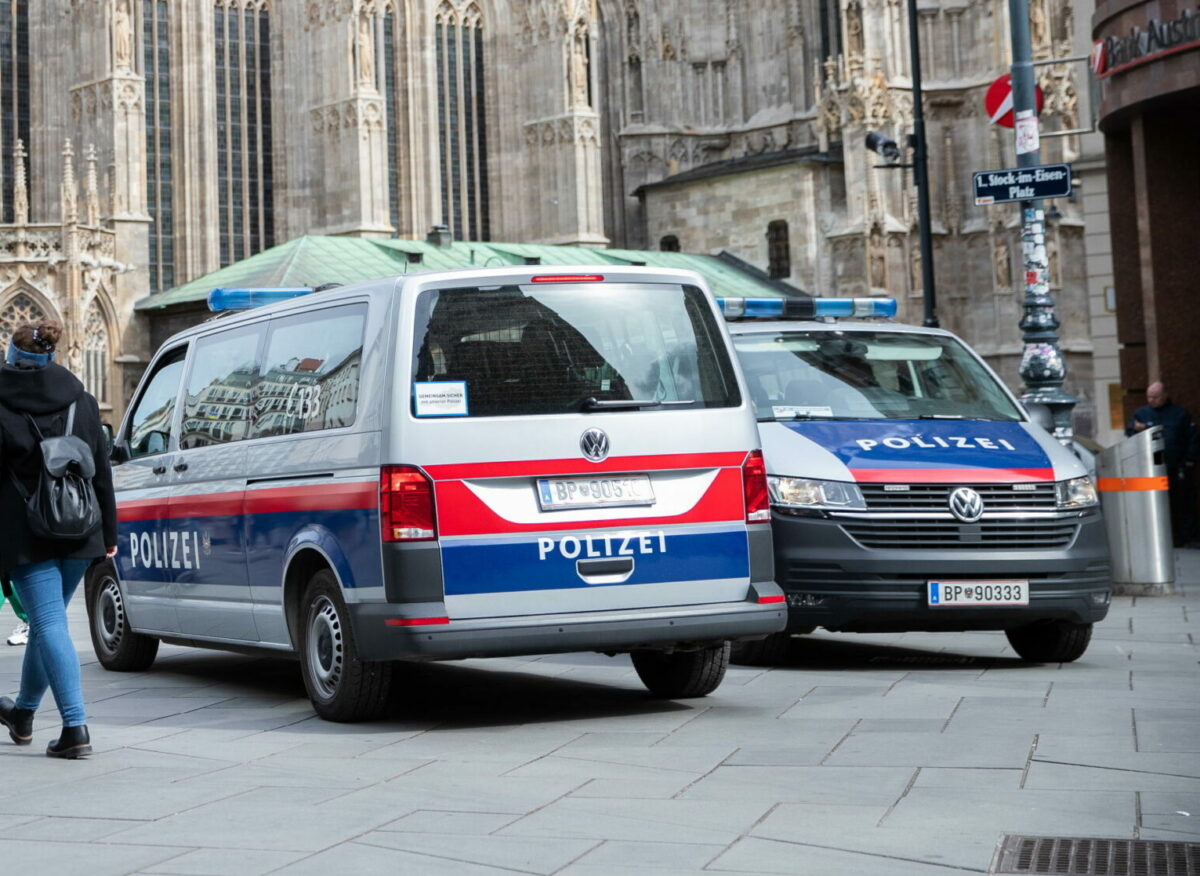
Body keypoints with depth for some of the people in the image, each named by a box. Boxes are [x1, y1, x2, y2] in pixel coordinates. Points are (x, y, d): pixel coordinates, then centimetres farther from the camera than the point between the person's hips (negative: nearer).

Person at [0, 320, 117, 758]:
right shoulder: (81, 401, 7)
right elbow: (101, 473, 9)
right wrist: (108, 533, 14)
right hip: (78, 533, 5)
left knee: (50, 624, -5)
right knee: (47, 620, 19)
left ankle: (75, 726, -13)